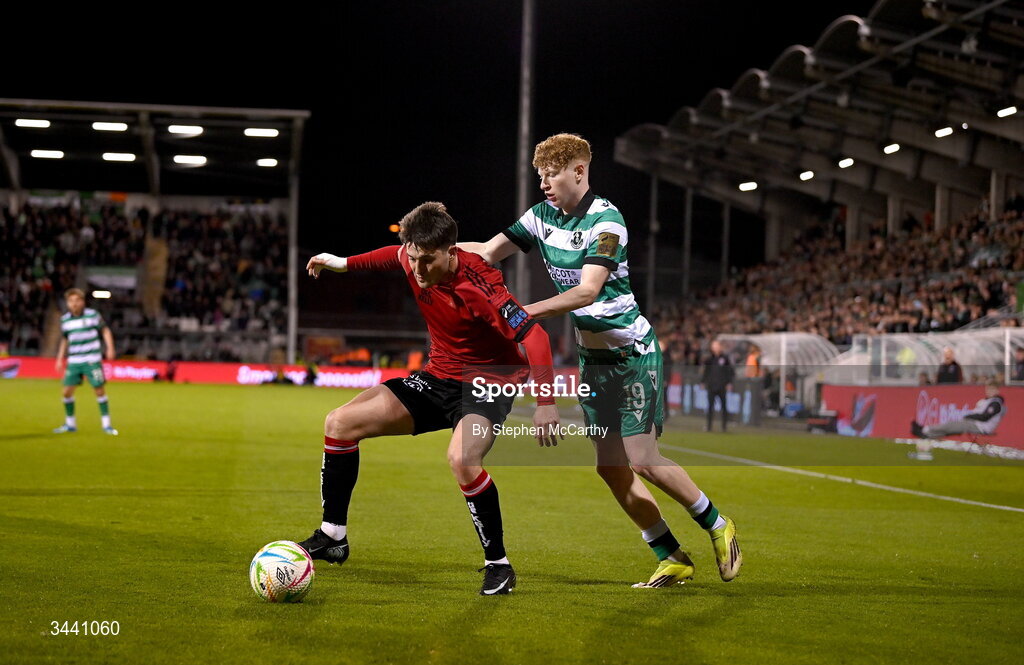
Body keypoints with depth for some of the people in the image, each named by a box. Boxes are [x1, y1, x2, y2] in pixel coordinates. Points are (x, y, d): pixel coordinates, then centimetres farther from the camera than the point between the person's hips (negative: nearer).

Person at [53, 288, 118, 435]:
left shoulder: (93, 315, -4)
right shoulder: (65, 320, 6)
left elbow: (105, 331, 3)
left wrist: (110, 348, -9)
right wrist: (60, 359, 14)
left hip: (92, 361, -3)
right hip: (73, 362, 3)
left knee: (100, 390, -4)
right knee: (67, 392, 0)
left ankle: (106, 424, 7)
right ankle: (70, 424, 17)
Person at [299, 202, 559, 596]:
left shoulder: (478, 286, -30)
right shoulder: (413, 259, -10)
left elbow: (534, 336, -31)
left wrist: (546, 404, -36)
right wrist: (345, 263, 24)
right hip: (439, 376, 8)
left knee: (461, 459, -36)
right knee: (340, 423, 2)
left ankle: (498, 565, -17)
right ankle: (332, 538, 13)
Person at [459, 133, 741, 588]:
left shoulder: (606, 221, -18)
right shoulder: (544, 215, 4)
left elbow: (588, 290, -28)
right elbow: (488, 253, 7)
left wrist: (528, 312, -37)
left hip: (632, 351, -7)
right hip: (592, 358, 7)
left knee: (642, 461, -11)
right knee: (610, 467, 2)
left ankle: (717, 526, 12)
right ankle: (672, 559, 12)